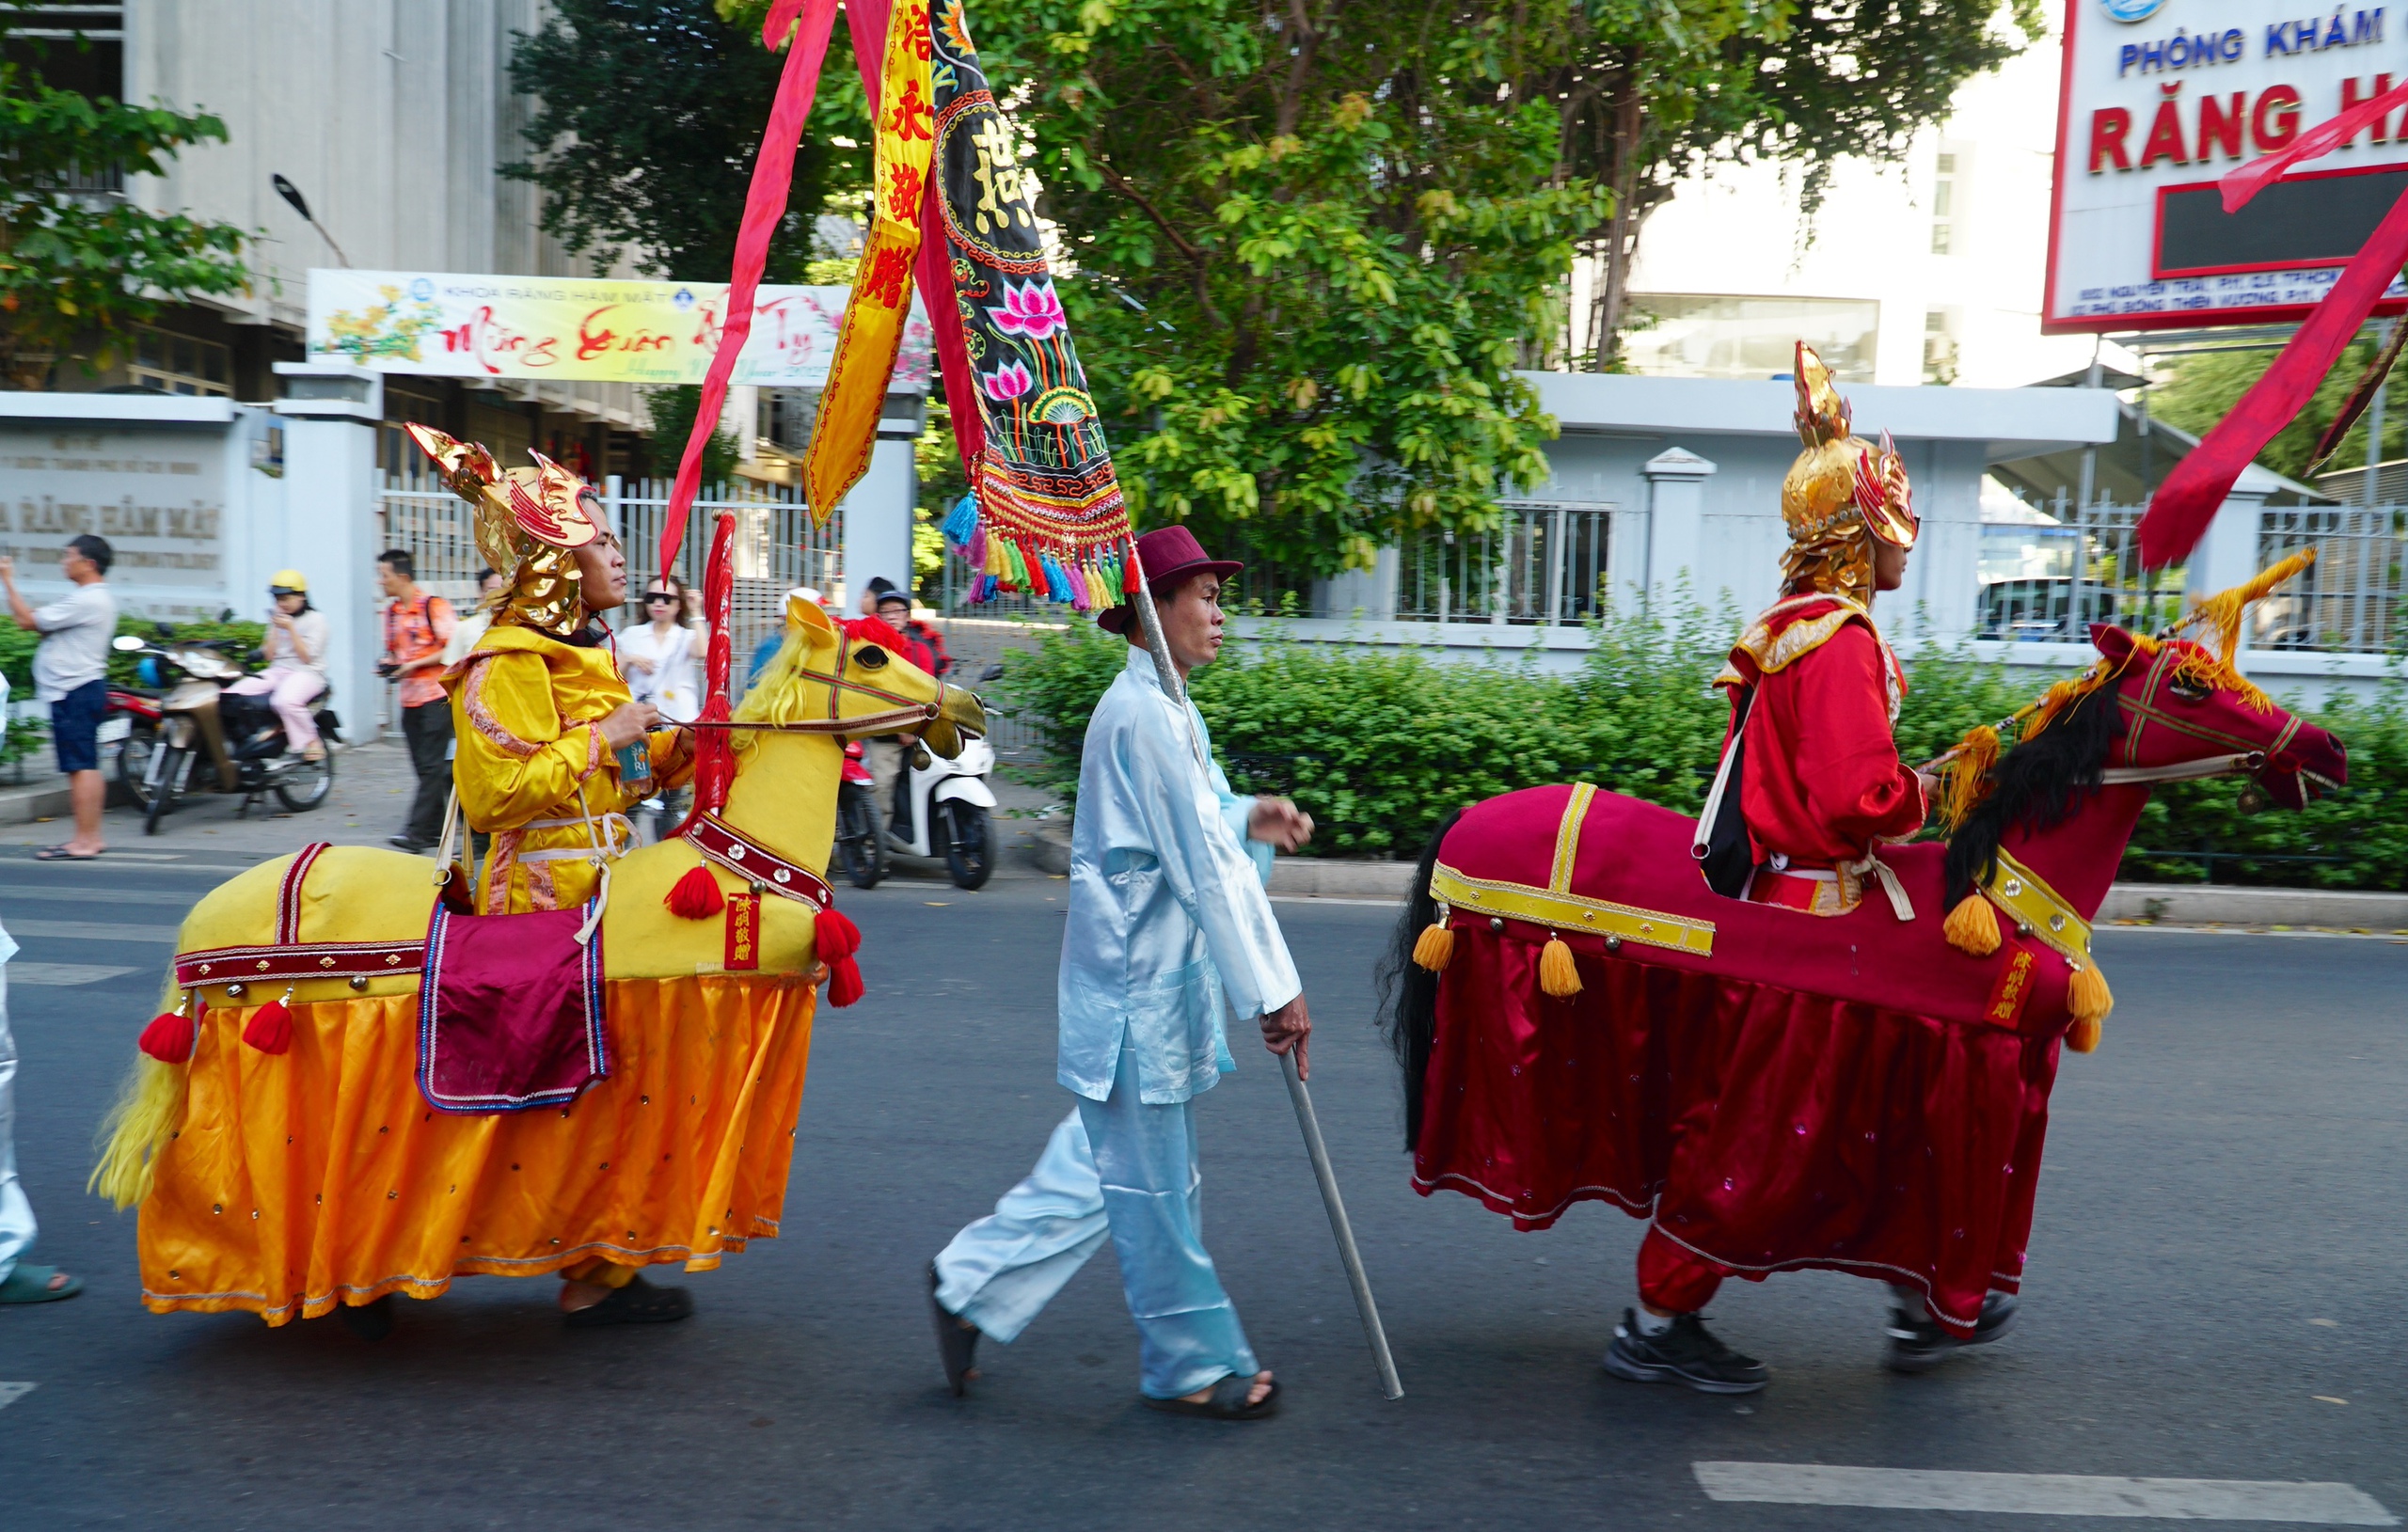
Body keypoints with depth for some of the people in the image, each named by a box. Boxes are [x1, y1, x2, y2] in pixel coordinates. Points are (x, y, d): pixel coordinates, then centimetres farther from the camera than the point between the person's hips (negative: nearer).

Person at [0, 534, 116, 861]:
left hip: (75, 692, -11)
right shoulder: (95, 598, 18)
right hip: (83, 689, 11)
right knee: (86, 766, 13)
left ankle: (83, 841, -9)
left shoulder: (85, 601, -15)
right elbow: (47, 626, 20)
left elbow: (27, 620, -15)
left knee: (81, 766, -10)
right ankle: (90, 837, 17)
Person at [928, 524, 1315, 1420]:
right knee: (1154, 1185, 4)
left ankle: (970, 1285, 28)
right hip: (1141, 985, -10)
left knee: (1102, 1165, 19)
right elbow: (1203, 868, -22)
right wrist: (1274, 991, -20)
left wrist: (1248, 821, 3)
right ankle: (1194, 1366, 18)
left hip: (1144, 977, 10)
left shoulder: (1149, 707, 13)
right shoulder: (1149, 715, -19)